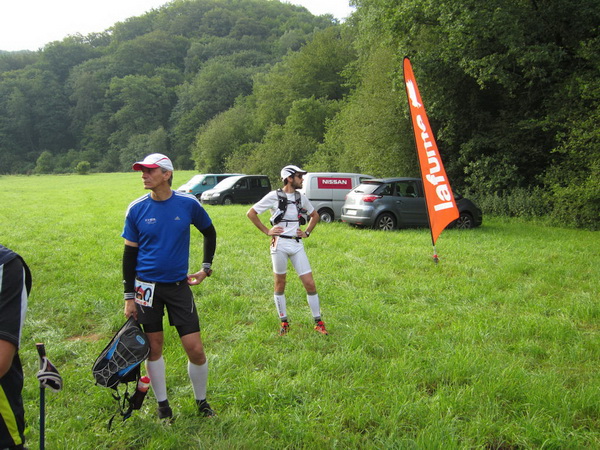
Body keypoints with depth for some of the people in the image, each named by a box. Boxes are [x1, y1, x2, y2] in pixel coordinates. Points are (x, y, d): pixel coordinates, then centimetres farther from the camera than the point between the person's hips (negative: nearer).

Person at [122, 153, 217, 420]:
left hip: (179, 285, 0)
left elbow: (209, 232, 13)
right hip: (147, 287, 1)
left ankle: (201, 402, 21)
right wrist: (129, 296, 0)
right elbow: (129, 253, 2)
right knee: (154, 347, 7)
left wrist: (206, 267, 7)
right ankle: (162, 405, 26)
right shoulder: (137, 209, -4)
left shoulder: (188, 204, -5)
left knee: (195, 348, -3)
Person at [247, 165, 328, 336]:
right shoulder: (274, 196, -5)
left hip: (297, 244, 4)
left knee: (310, 283, -1)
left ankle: (318, 322, 10)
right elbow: (251, 213, -3)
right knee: (280, 284, 8)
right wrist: (266, 231, -5)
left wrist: (307, 232, 11)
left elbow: (315, 215, 25)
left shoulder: (301, 197, 9)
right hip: (280, 244, -4)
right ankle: (284, 322, 21)